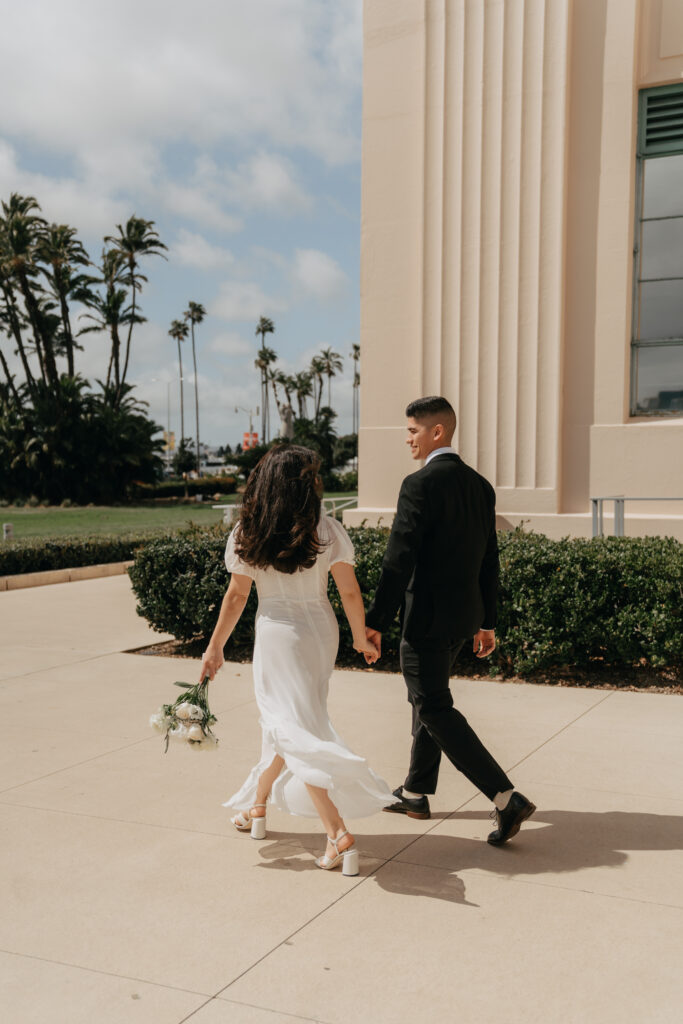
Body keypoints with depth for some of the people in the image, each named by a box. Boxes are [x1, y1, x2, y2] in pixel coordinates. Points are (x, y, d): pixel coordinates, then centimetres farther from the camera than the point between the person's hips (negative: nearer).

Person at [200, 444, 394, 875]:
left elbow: (237, 595, -2)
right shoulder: (327, 531, -9)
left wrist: (215, 648, 9)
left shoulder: (247, 534, -8)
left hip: (276, 633, -3)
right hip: (320, 631, 3)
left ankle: (339, 834, -13)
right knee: (290, 720, 19)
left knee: (293, 728, -2)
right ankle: (257, 807, 37)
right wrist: (362, 639, 9)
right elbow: (350, 592, -6)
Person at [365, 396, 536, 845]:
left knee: (435, 709, -2)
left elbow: (400, 559, -20)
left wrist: (377, 621, -16)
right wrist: (487, 621, 19)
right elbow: (489, 560, 13)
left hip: (428, 616, -9)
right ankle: (416, 792, 32)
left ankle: (507, 798, -8)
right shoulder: (480, 485, 9)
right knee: (428, 698, 20)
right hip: (464, 614, 9)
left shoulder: (420, 485, -16)